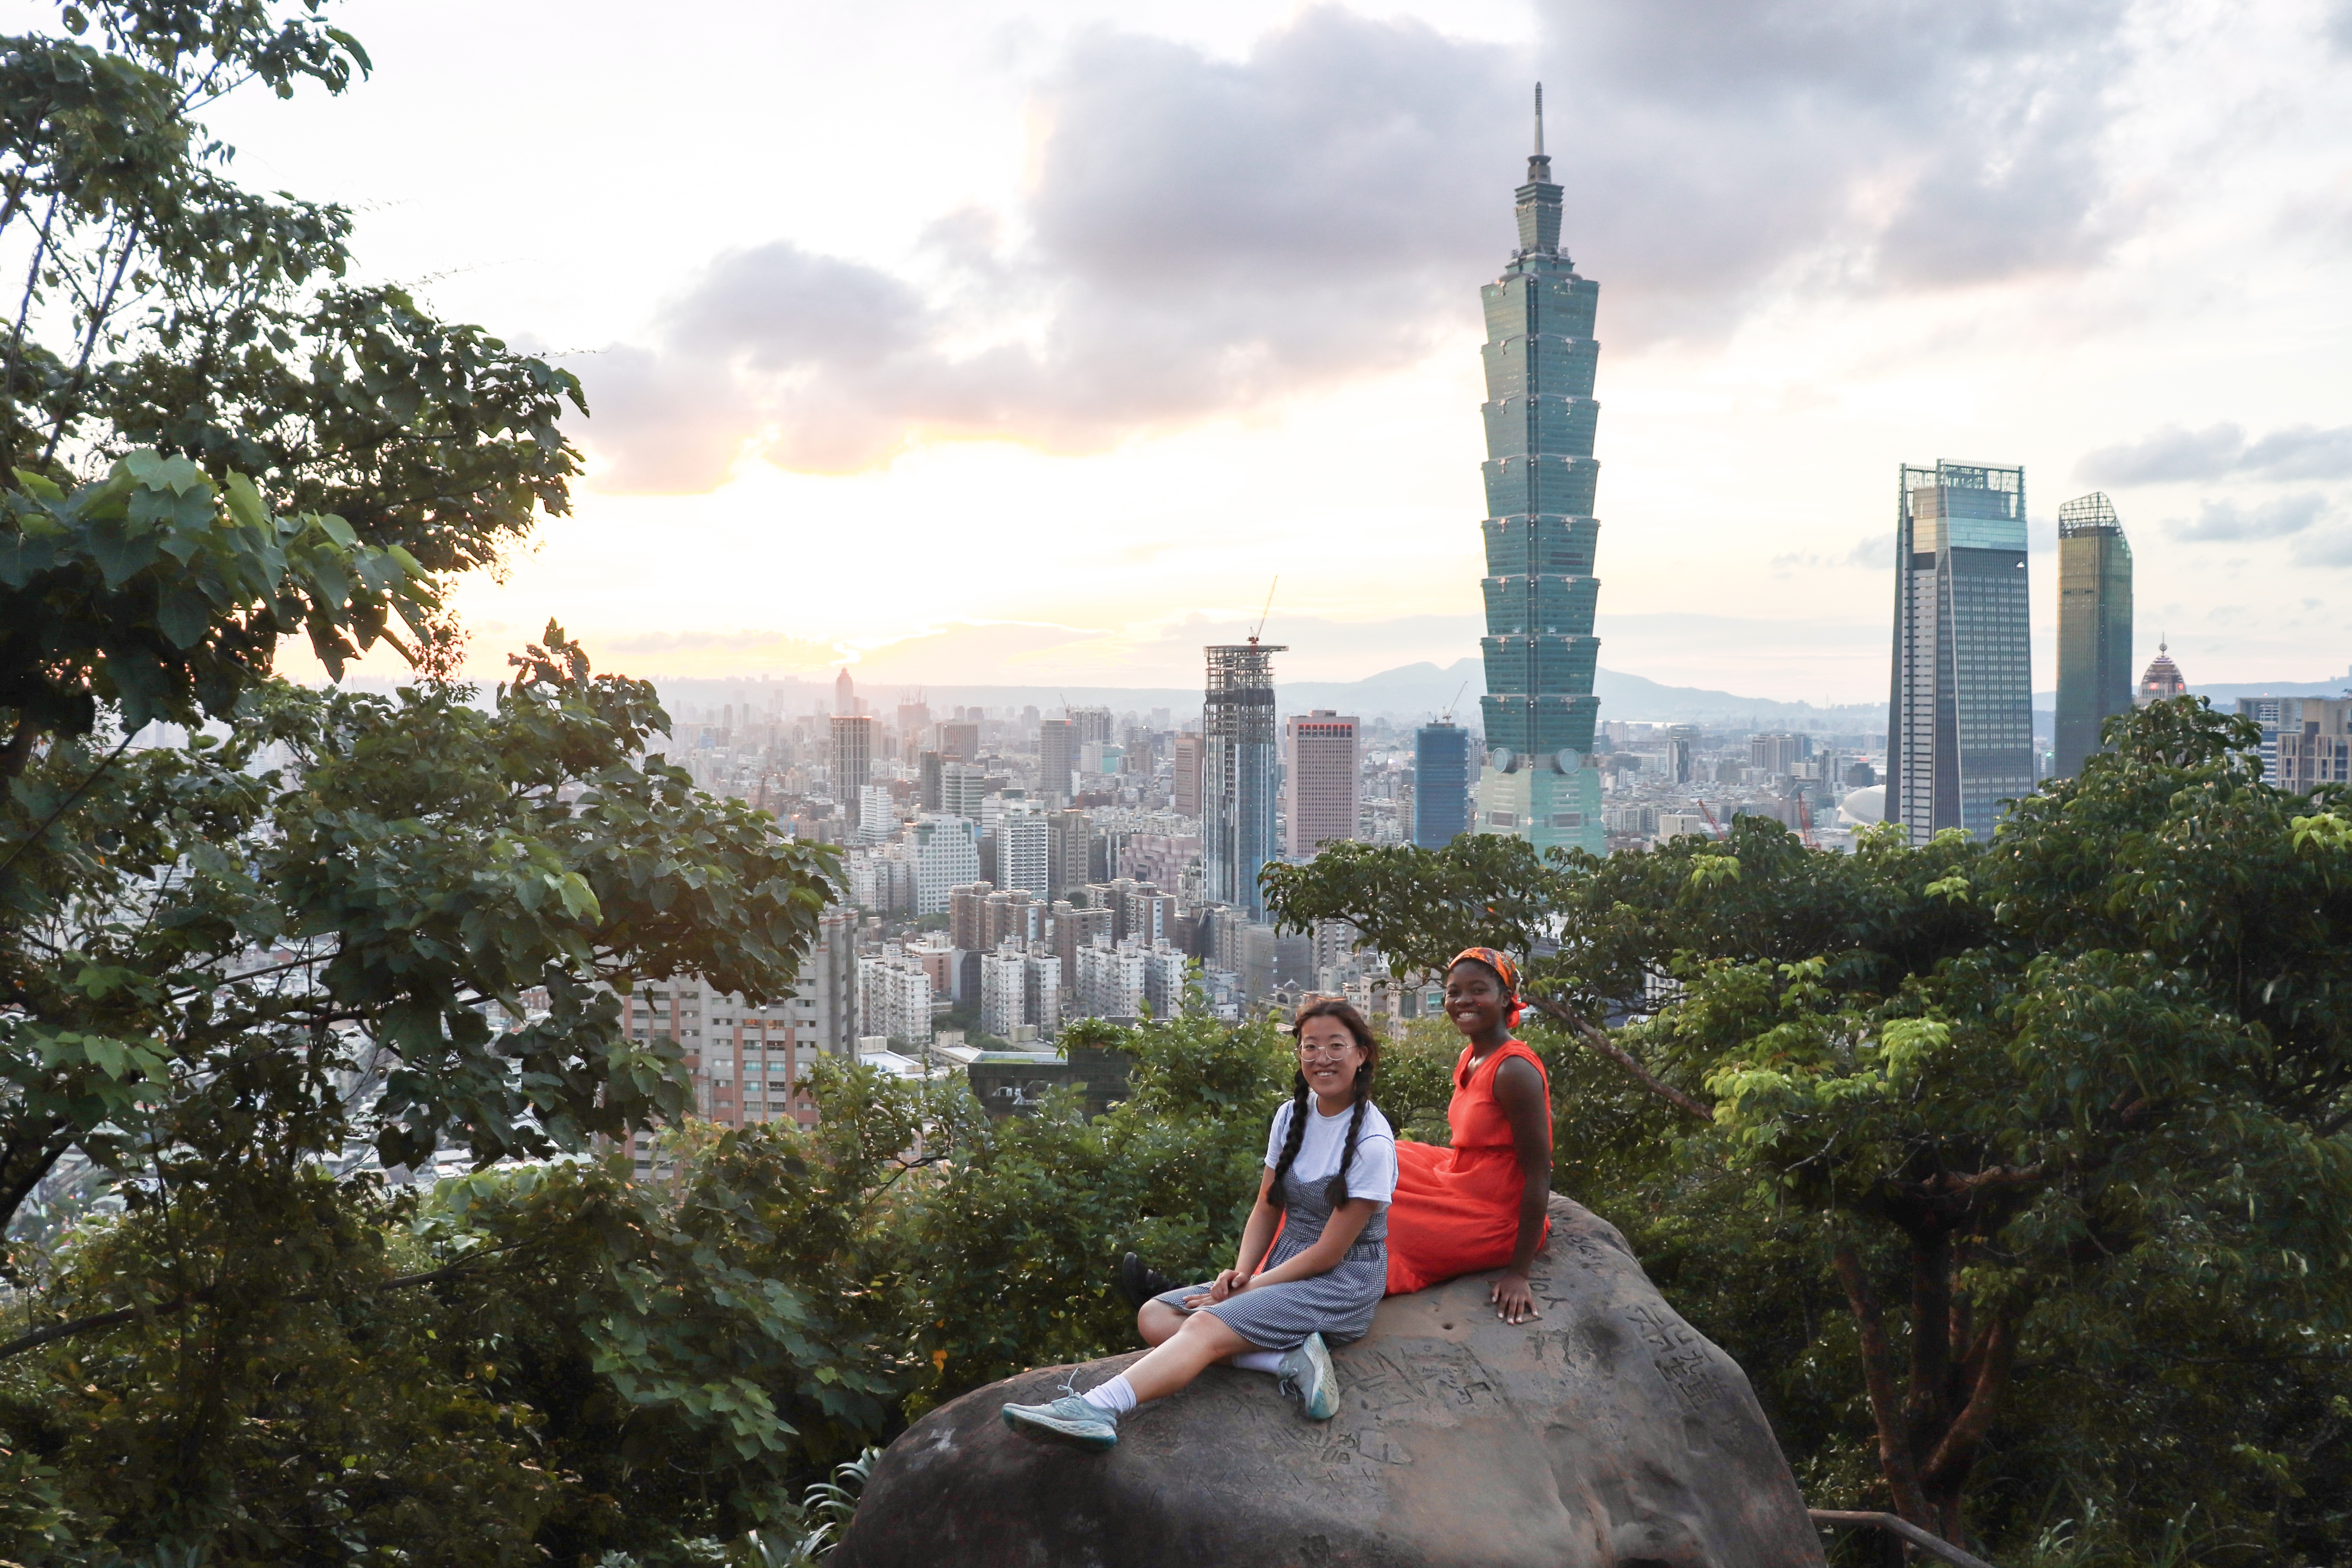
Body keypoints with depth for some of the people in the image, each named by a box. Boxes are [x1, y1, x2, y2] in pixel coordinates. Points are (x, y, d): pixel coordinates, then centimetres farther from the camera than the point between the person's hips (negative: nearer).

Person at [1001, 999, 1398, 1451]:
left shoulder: (1372, 1142, -14)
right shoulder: (1292, 1115, 8)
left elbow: (1329, 1252, -13)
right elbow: (1266, 1210, 10)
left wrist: (1251, 1289, -14)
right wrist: (1241, 1272, -8)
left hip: (1344, 1284, -8)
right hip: (1286, 1268, 8)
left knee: (1207, 1326, -31)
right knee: (1154, 1318, -11)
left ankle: (1096, 1412, -49)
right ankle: (1290, 1359, -27)